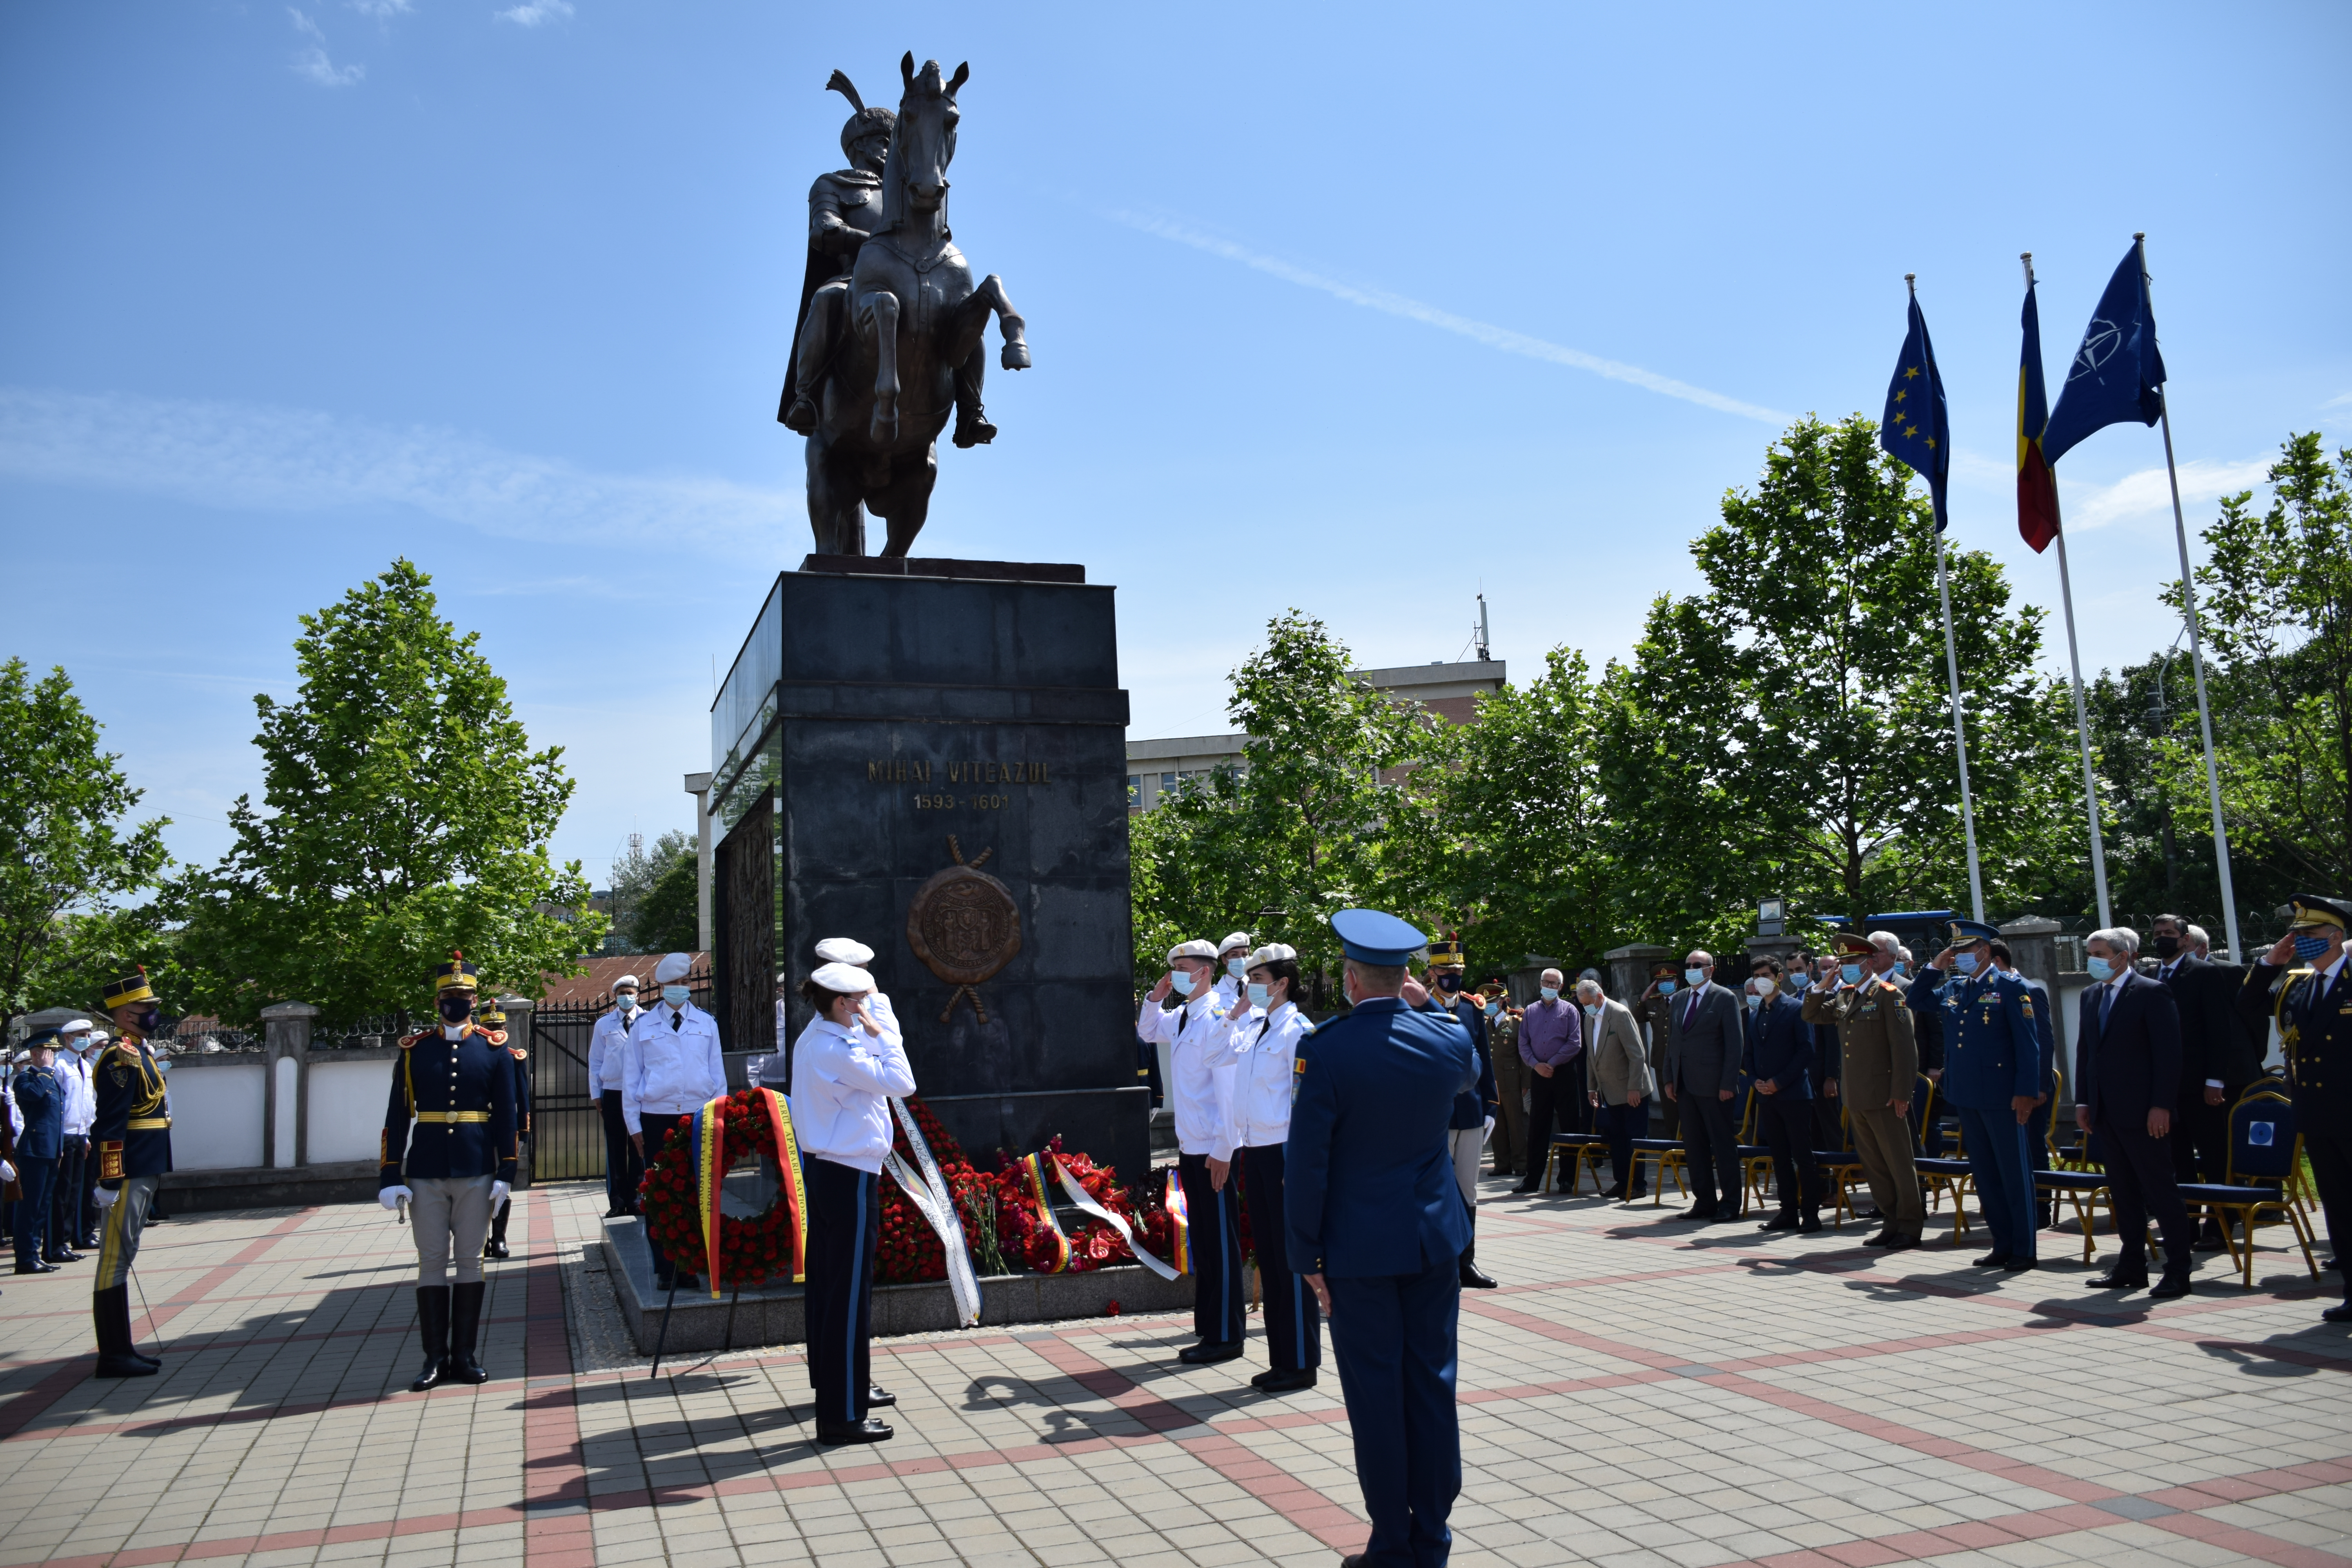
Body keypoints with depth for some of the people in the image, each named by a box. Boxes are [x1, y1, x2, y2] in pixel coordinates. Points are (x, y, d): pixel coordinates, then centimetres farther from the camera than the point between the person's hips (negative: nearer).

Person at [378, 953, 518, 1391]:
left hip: (476, 1173, 0)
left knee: (470, 1260, 5)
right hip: (425, 1173, 0)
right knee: (432, 1261, 3)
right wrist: (390, 1177, -3)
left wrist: (506, 1173, -3)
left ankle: (465, 1355, 13)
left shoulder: (495, 1049, 4)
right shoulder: (414, 1050, 4)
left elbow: (506, 1116, 3)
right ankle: (435, 1358, 11)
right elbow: (397, 1118, 3)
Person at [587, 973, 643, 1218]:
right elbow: (595, 1061, 10)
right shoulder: (604, 1025, 7)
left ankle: (635, 1201, 13)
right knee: (615, 1149, 4)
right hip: (612, 1094, 1)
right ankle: (616, 1203, 10)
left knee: (638, 1149, 4)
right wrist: (596, 1094, 5)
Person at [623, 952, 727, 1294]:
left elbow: (718, 1074, 12)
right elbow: (631, 1077, 9)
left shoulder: (706, 1024, 10)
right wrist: (634, 1124, 4)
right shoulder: (643, 1026, 7)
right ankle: (665, 1269, 9)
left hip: (698, 1118, 1)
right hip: (657, 1120, -1)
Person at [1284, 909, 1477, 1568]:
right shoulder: (1447, 1039, -3)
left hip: (1359, 1247, -4)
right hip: (1435, 1240, 4)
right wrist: (1426, 1007, 24)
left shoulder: (1324, 1050, -16)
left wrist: (1308, 1254, -5)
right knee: (1432, 1383, 12)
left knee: (1375, 1393, 6)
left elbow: (1305, 1161, -14)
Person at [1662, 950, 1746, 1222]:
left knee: (1724, 1145, 0)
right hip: (1685, 1085, 6)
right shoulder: (1679, 999, 14)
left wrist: (1728, 1084, -14)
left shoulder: (1725, 999, -5)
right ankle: (1704, 1201, 17)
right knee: (1693, 1146, 9)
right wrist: (1669, 1079, 9)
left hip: (1713, 1086, -6)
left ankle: (1731, 1204, 8)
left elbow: (1736, 1044, -8)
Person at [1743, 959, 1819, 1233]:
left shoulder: (1797, 1009, -3)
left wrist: (1778, 1082, -13)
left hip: (1794, 1094, -6)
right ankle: (1788, 1212, 14)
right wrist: (1756, 1081, 0)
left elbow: (1806, 1051, -9)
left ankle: (1811, 1213, 1)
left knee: (1803, 1156, -3)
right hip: (1766, 1096, 6)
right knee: (1780, 1157, 9)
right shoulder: (1754, 1015, 16)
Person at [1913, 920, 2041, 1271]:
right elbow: (1917, 1001, 19)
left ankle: (2024, 1249, 9)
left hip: (2000, 1096, -7)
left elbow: (2028, 1044, -11)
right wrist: (1934, 967, 6)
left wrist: (2026, 1092, -16)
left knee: (2014, 1173, 1)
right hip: (1966, 1095, 7)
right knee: (1984, 1173, 12)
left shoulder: (2011, 987, -8)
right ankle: (2003, 1244, 21)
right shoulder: (1953, 988, 11)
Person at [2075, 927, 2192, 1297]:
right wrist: (2082, 1101, 11)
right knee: (2123, 1193, 12)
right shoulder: (2091, 995, 13)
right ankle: (2132, 1267, 18)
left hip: (2142, 1112, -7)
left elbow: (2168, 1053, -12)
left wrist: (2161, 1105, -17)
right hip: (2105, 1112, 7)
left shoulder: (2153, 993, -8)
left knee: (2162, 1192, -1)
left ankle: (2178, 1271, 6)